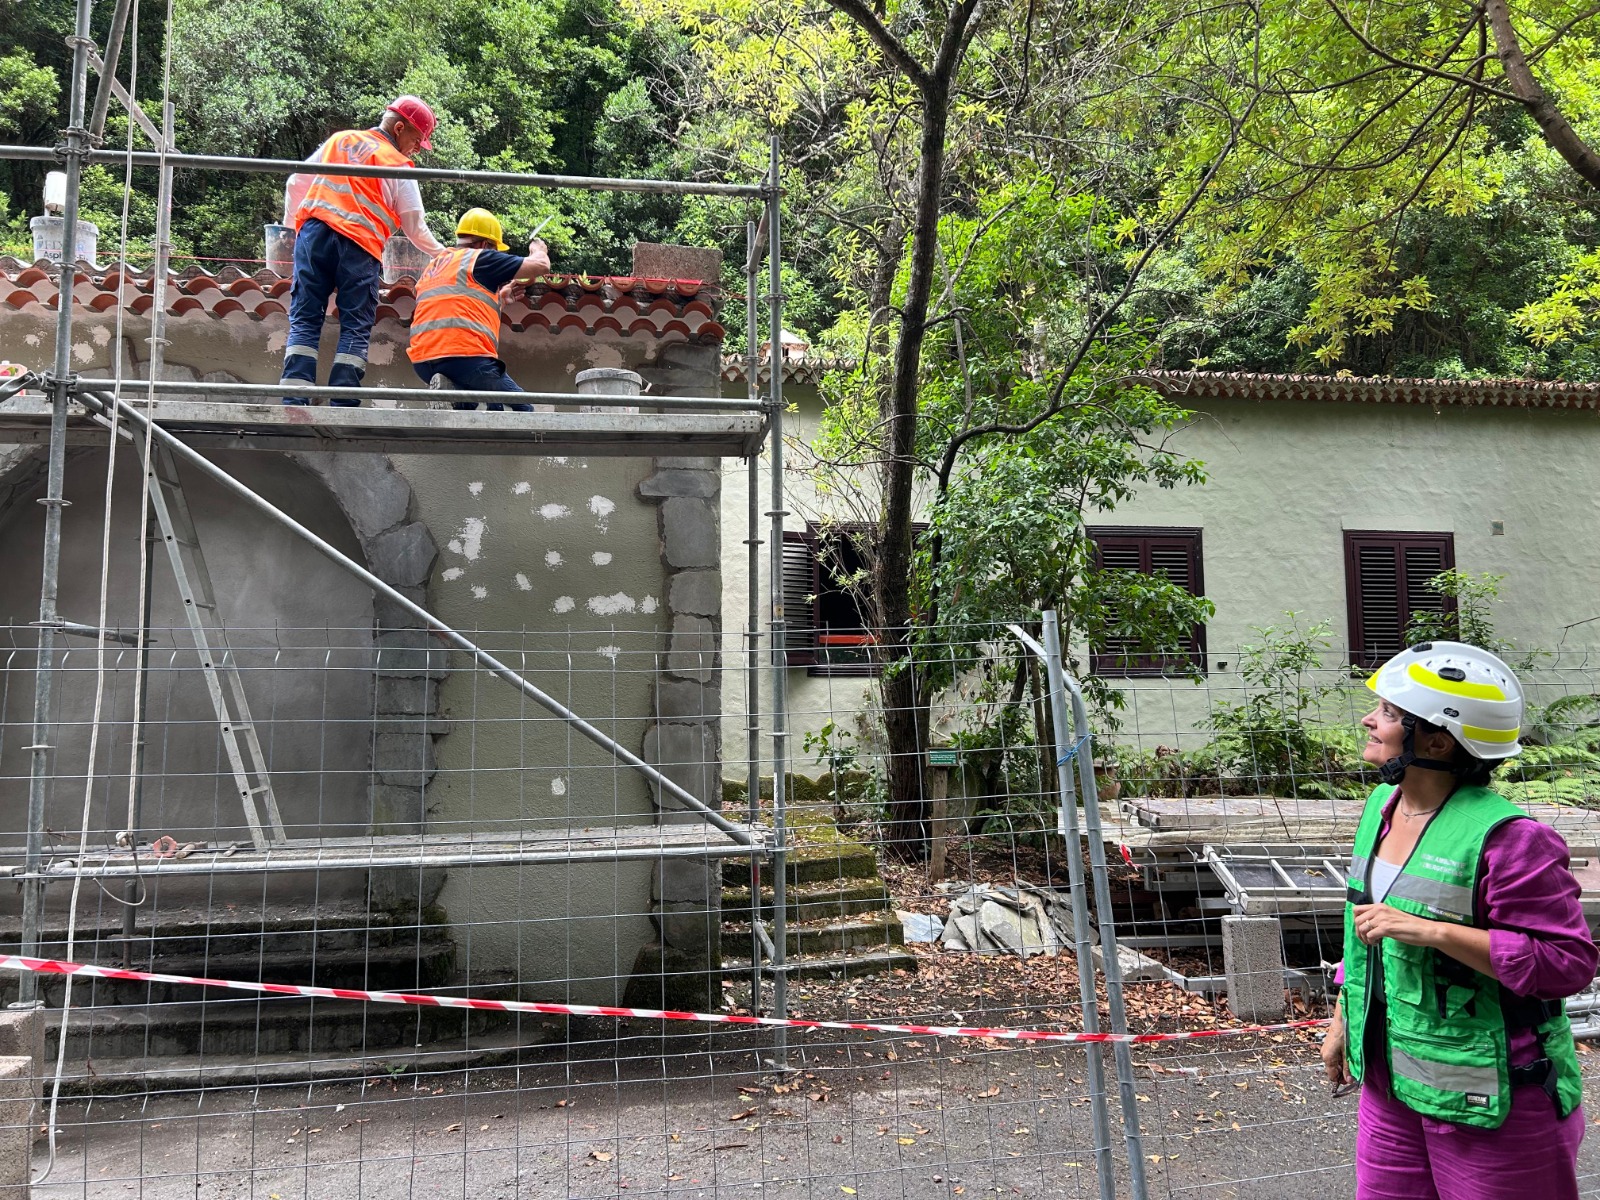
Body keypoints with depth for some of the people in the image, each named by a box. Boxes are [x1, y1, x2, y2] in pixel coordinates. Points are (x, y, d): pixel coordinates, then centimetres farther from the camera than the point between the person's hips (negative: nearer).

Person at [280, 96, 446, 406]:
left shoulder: (338, 140, 22)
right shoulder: (398, 165, 7)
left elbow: (296, 183, 27)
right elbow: (415, 227, 7)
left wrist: (291, 223, 39)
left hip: (313, 232, 4)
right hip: (359, 245, -4)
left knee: (304, 321, 2)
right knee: (356, 328, 0)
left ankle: (293, 401, -8)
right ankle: (343, 405, -9)